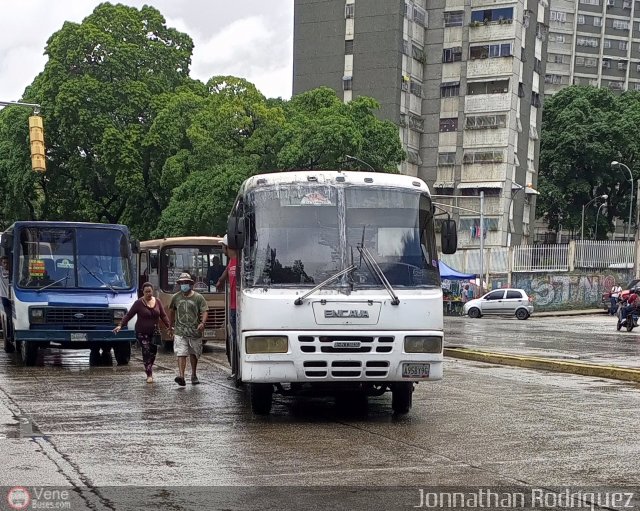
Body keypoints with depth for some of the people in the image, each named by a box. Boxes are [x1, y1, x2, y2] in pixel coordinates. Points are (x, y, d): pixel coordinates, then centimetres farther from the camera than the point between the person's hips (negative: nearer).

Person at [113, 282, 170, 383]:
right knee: (146, 353, -8)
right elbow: (129, 315, -5)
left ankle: (150, 369, 28)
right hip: (142, 333, -3)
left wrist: (169, 326, -1)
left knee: (153, 352, 4)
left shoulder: (157, 302, 4)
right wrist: (120, 325, -15)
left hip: (154, 332, 3)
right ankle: (149, 375, -3)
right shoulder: (138, 303, -5)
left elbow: (163, 315, 9)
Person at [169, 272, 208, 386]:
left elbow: (204, 312, -8)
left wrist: (203, 323, -26)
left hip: (195, 331, 0)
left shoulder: (198, 297, -1)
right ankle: (181, 376, -23)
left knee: (194, 354, 14)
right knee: (181, 354, -13)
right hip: (180, 331, 0)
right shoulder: (175, 297, 6)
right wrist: (171, 325, 24)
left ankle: (194, 375, 31)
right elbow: (171, 311, 21)